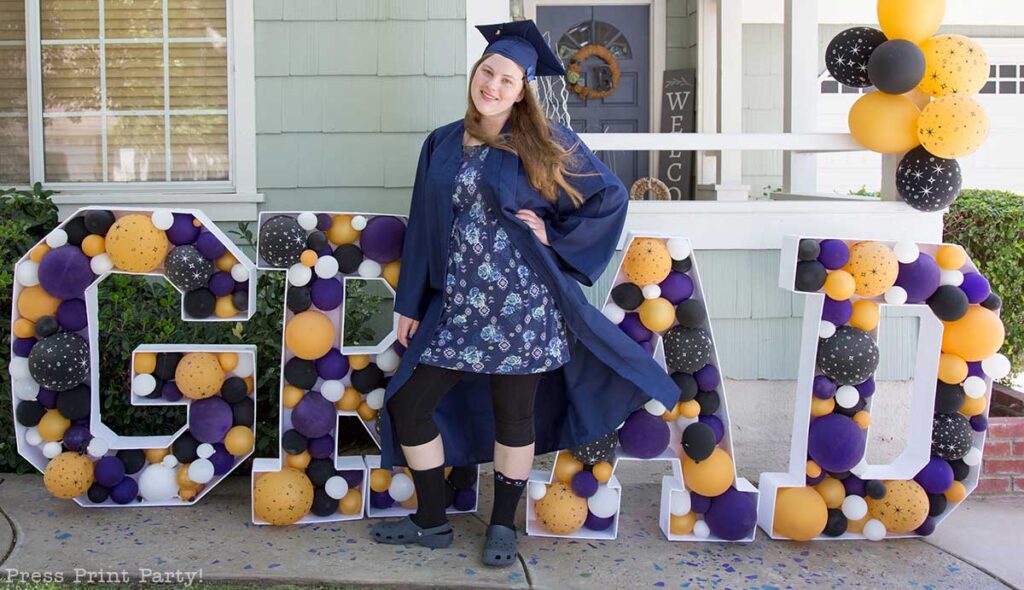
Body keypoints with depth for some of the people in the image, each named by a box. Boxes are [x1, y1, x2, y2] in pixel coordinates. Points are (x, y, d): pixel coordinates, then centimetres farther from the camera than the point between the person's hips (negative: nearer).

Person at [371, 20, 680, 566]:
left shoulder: (542, 142, -2)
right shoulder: (441, 145, 9)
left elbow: (610, 196, 1)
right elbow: (422, 227, 11)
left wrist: (553, 236, -7)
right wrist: (408, 303, 10)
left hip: (521, 306, -4)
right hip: (455, 307, 5)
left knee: (513, 414, 6)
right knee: (406, 405, 5)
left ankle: (503, 525, 27)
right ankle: (432, 522, 23)